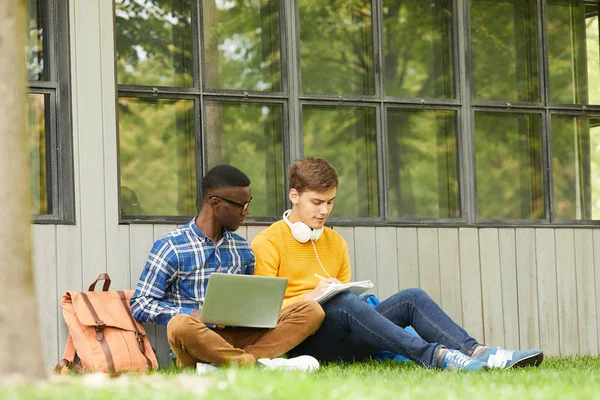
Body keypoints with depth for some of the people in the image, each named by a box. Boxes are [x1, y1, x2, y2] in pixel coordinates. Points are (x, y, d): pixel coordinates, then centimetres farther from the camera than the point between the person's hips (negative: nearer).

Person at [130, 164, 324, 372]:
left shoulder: (243, 249, 19)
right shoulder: (171, 247, 1)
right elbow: (140, 305, -3)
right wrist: (195, 315, -17)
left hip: (235, 339, 6)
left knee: (311, 310, -13)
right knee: (181, 326, -41)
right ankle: (263, 364, -29)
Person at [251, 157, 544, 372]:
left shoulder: (335, 242, 22)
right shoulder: (267, 243, 3)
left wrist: (356, 296, -1)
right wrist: (310, 297, -17)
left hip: (343, 342, 6)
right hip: (299, 338, -6)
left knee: (412, 298, -14)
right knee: (344, 302, -36)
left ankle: (475, 352, -35)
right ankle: (434, 356, -50)